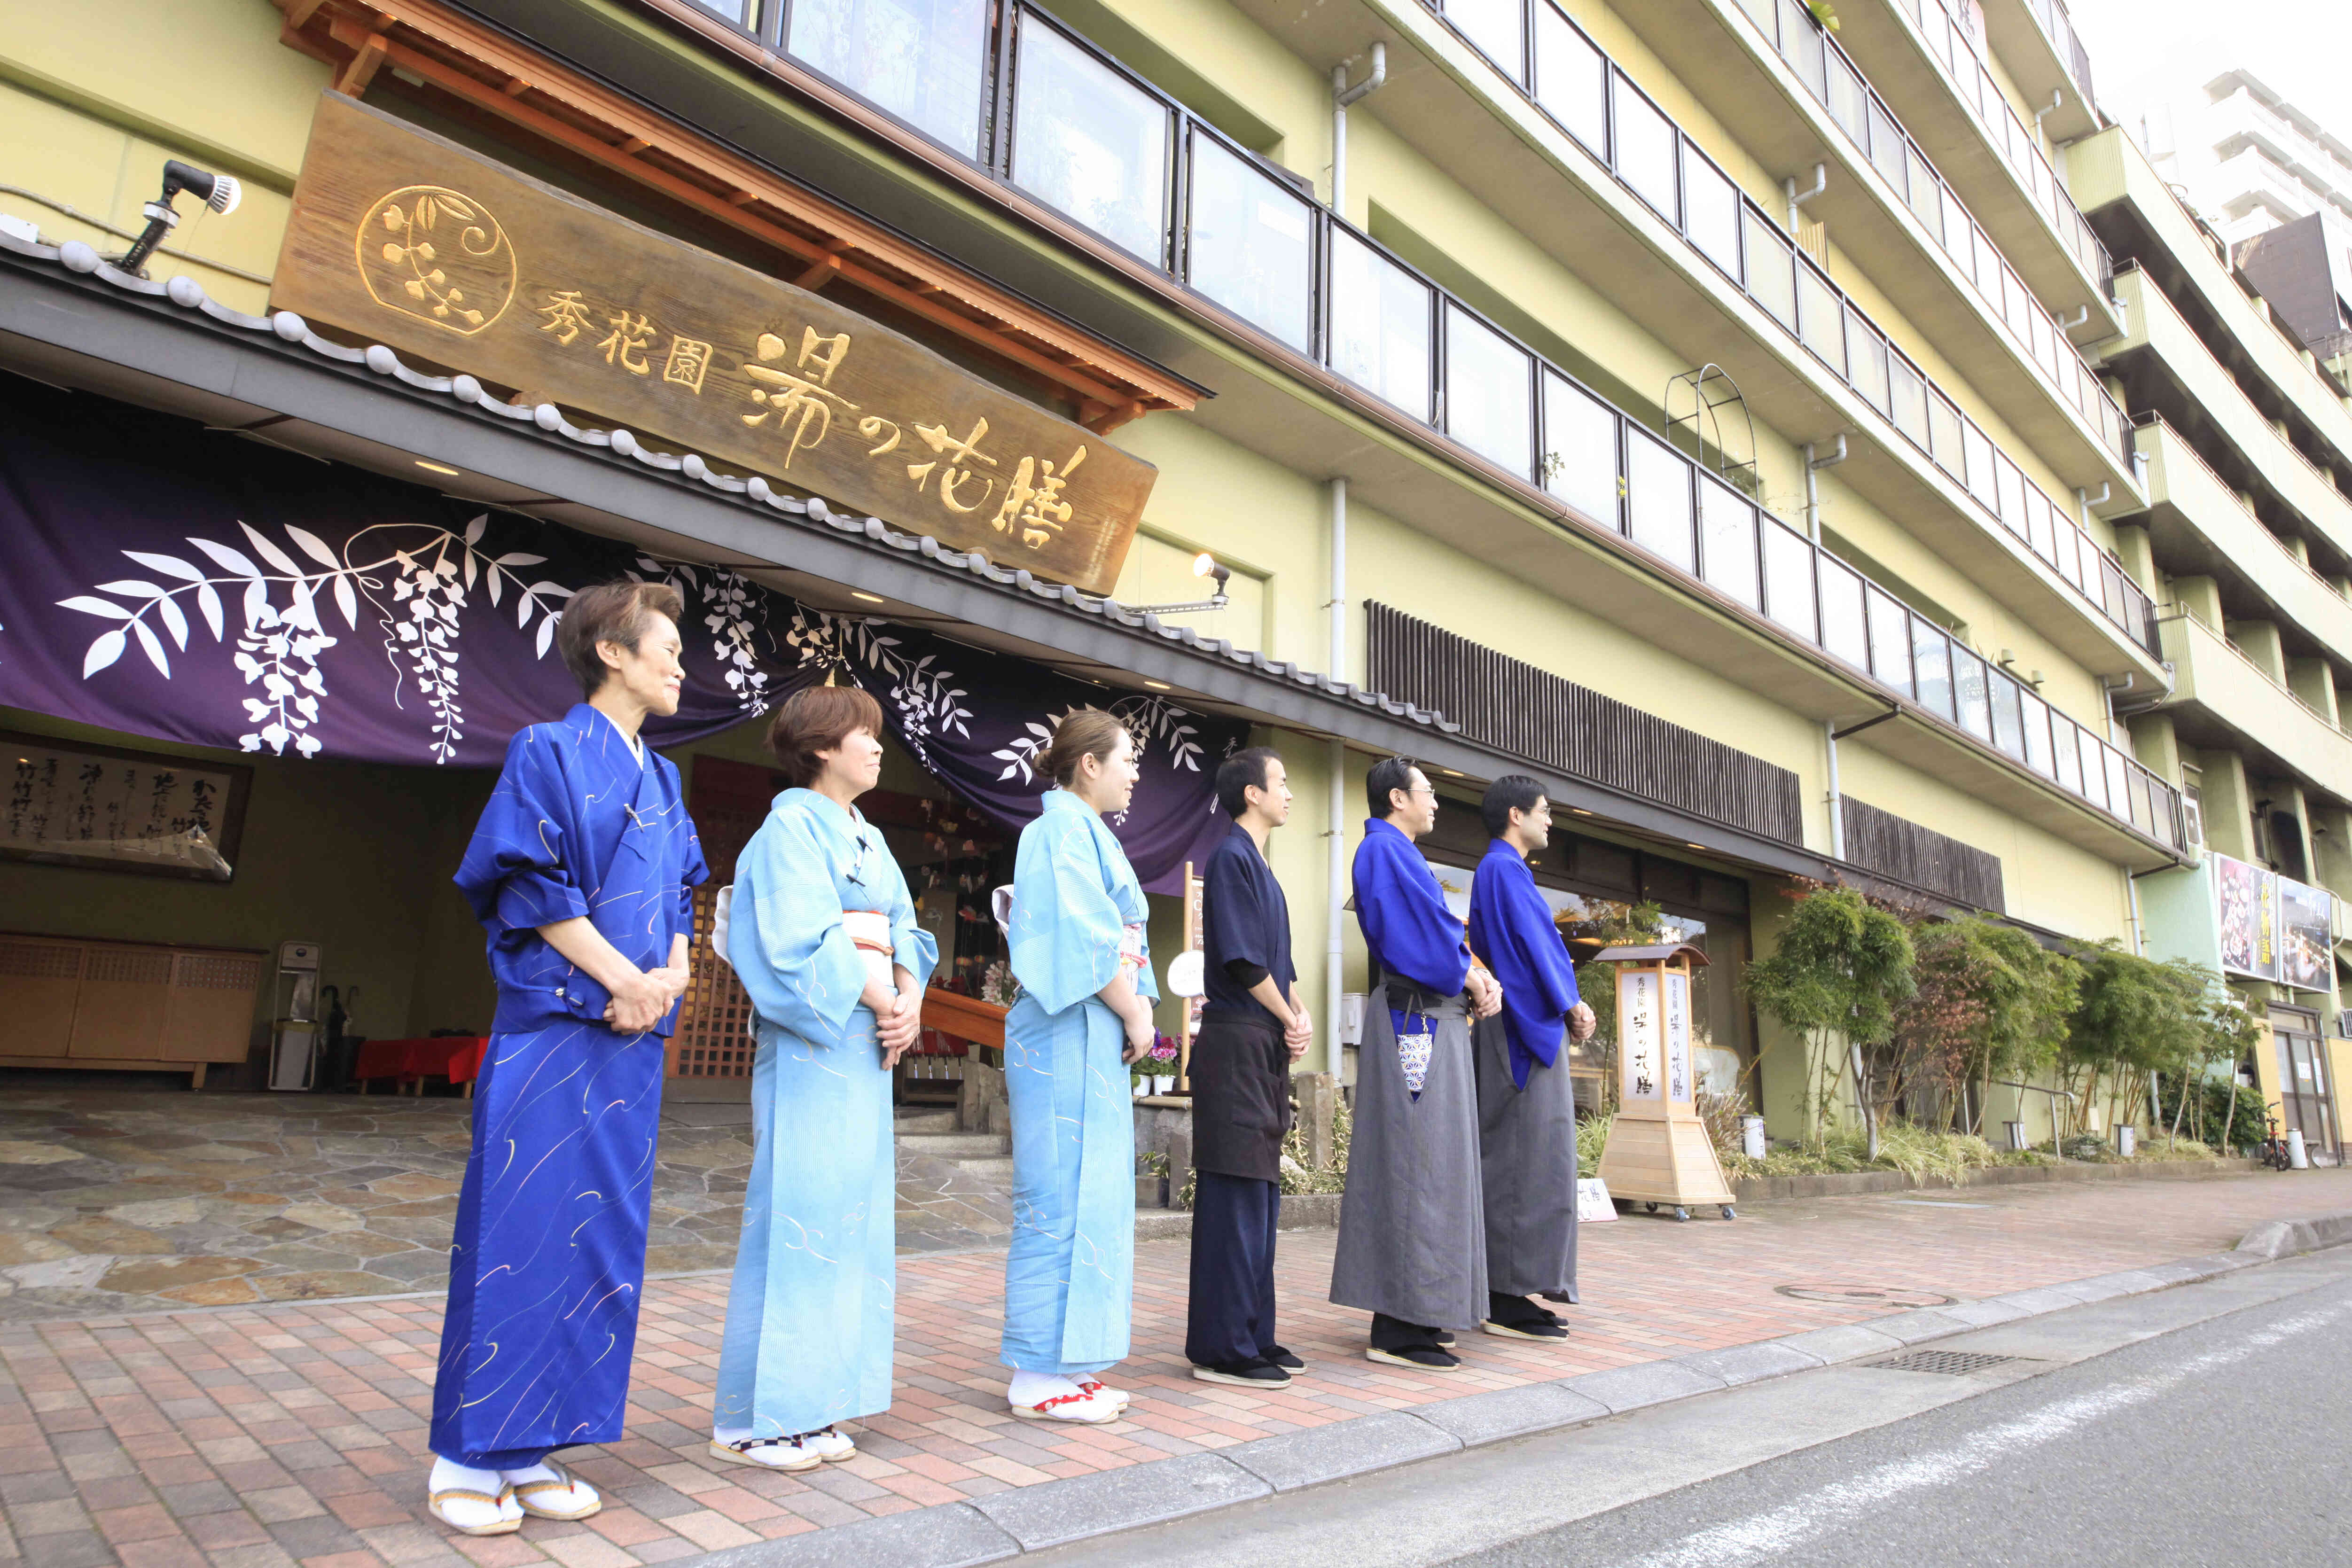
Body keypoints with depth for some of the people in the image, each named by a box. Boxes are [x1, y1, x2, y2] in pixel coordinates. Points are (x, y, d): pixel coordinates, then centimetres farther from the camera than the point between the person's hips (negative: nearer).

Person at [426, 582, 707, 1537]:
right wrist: (625, 975, -12)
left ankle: (529, 1450, 18)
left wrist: (670, 973, -2)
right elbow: (529, 883, -10)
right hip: (551, 1028, -7)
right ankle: (465, 1460, 11)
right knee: (519, 1232, -3)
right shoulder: (549, 754, -3)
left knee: (601, 1240, 7)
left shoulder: (661, 779, 17)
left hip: (632, 1037, 7)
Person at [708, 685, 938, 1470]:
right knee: (796, 1217, -5)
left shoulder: (869, 838, 18)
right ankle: (752, 1418, 7)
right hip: (809, 1046, -8)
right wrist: (879, 997, -12)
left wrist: (910, 999, -4)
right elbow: (800, 946, -16)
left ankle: (810, 1405, 18)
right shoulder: (791, 827, -7)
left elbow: (904, 932, 13)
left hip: (864, 1049, 8)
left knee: (849, 1219, 9)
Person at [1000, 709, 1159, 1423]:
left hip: (1097, 1038, 10)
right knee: (1063, 1195, -6)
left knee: (1087, 1196, 11)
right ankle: (1039, 1377, 2)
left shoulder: (1088, 831, 21)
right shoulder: (1064, 826, -9)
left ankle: (1059, 1366, 19)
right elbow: (1086, 935, -17)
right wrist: (1135, 1013, -11)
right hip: (1069, 1034, -10)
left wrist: (1138, 1013, 7)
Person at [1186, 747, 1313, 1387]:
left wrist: (1299, 1014, 2)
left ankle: (1251, 1335, 21)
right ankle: (1221, 1348, 1)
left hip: (1265, 1049, 10)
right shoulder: (1231, 857, -10)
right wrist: (1290, 1019, -5)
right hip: (1237, 1044, -10)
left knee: (1262, 1196, 12)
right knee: (1234, 1193, -6)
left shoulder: (1259, 866, 20)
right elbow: (1241, 958, -16)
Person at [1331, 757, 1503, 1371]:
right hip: (1418, 1019, -11)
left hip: (1433, 1022, 11)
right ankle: (1400, 1328, -7)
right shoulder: (1385, 849, -9)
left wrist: (1481, 978, 3)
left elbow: (1438, 932, 19)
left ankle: (1409, 1313, 18)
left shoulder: (1401, 854, 22)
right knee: (1415, 1160, -10)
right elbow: (1425, 934, -16)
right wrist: (1475, 981, -4)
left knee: (1427, 1162, 12)